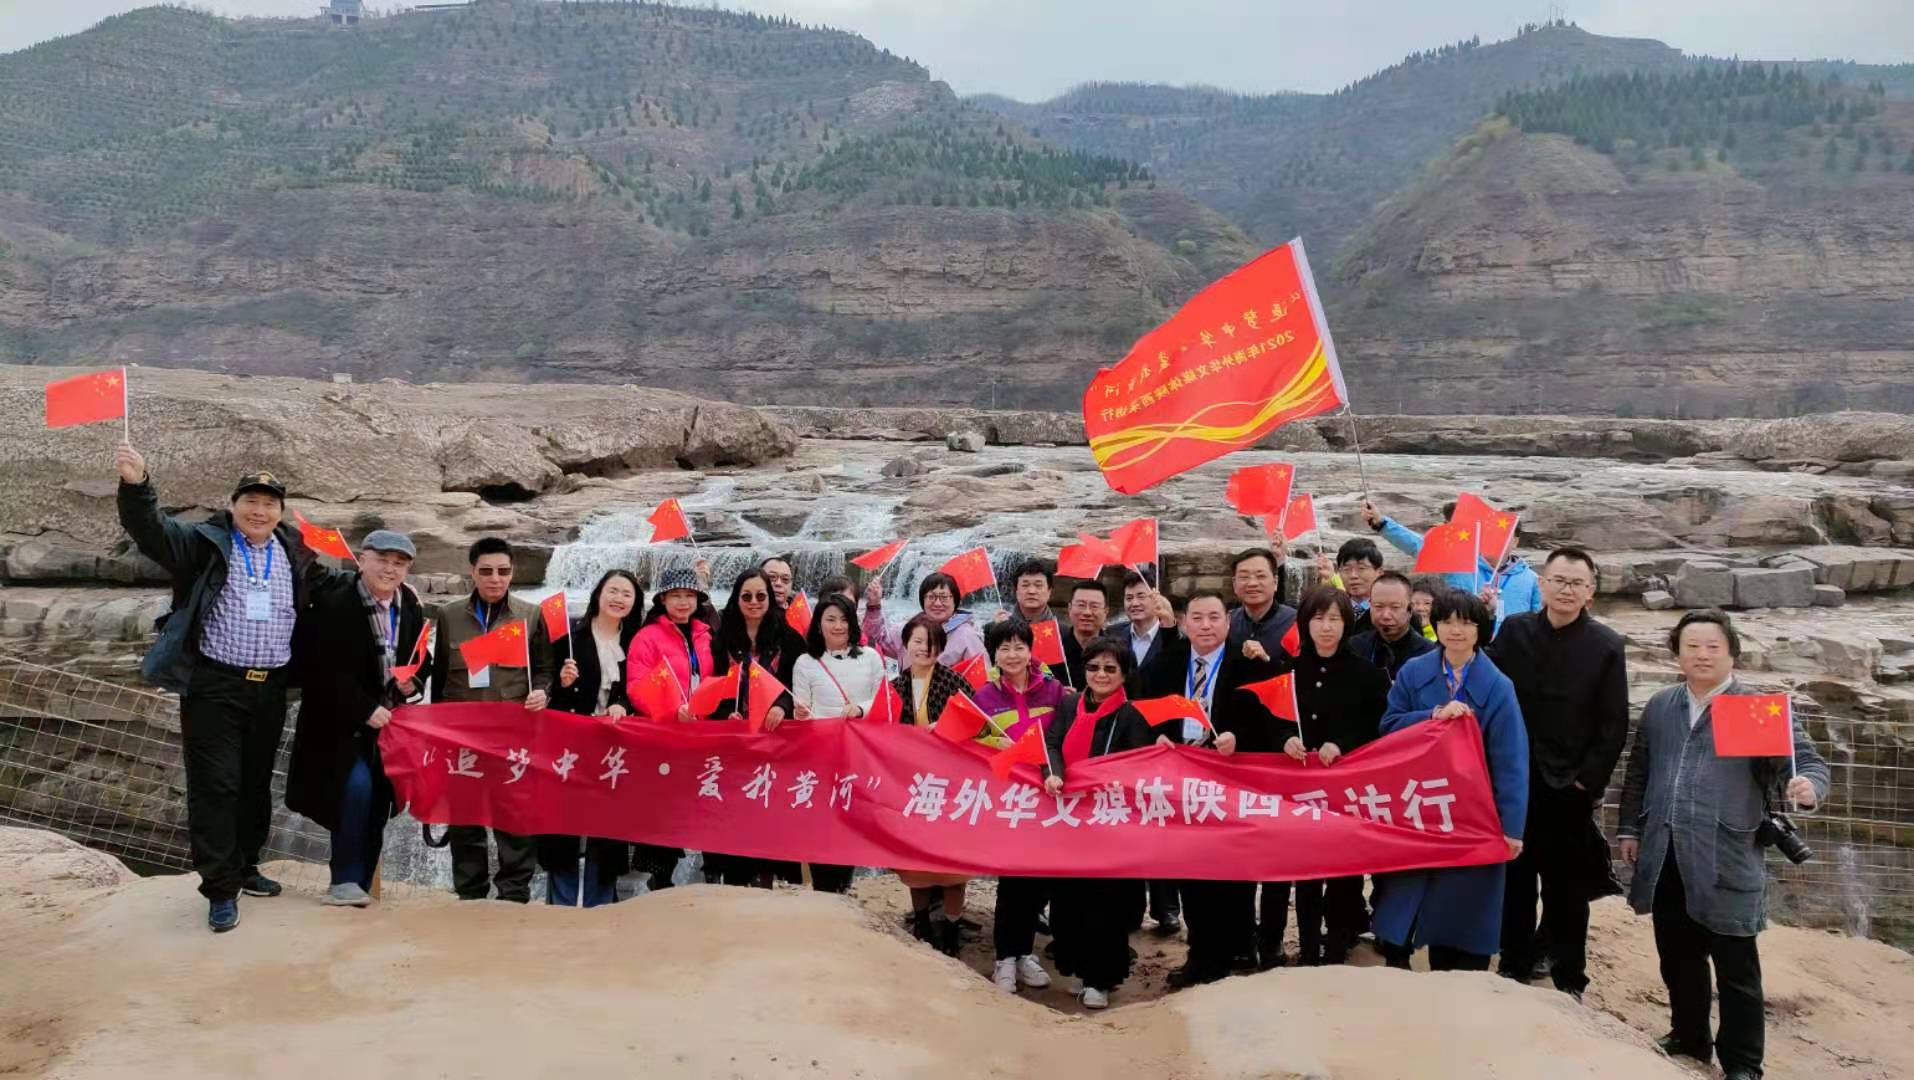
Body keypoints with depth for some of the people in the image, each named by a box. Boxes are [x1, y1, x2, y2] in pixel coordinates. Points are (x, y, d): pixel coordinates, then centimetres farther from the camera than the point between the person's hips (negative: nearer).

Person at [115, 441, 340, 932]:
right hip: (214, 685, -5)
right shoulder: (205, 542, -3)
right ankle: (221, 888, 4)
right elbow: (151, 529, -20)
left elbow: (329, 586, 28)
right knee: (215, 786, -4)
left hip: (269, 688, 5)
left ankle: (244, 867, 31)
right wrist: (136, 484, -38)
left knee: (256, 784, 15)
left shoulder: (294, 553, 10)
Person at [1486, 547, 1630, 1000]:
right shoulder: (1513, 630, 1)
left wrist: (1589, 779, -9)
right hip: (1514, 781, 1)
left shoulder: (1606, 645, -3)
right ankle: (1513, 968, 24)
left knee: (1568, 888, 7)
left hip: (1571, 788, -1)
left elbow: (1614, 723, -4)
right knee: (1515, 879, 11)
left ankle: (1569, 981, 19)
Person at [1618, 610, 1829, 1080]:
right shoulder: (1660, 706, 12)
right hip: (1666, 860, 5)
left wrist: (1808, 787, -29)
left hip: (1726, 863, -4)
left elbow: (1808, 762, -6)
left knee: (1736, 969, 3)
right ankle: (1689, 1038, 33)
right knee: (1678, 958, 16)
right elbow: (1638, 772, 18)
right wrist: (1629, 828, 15)